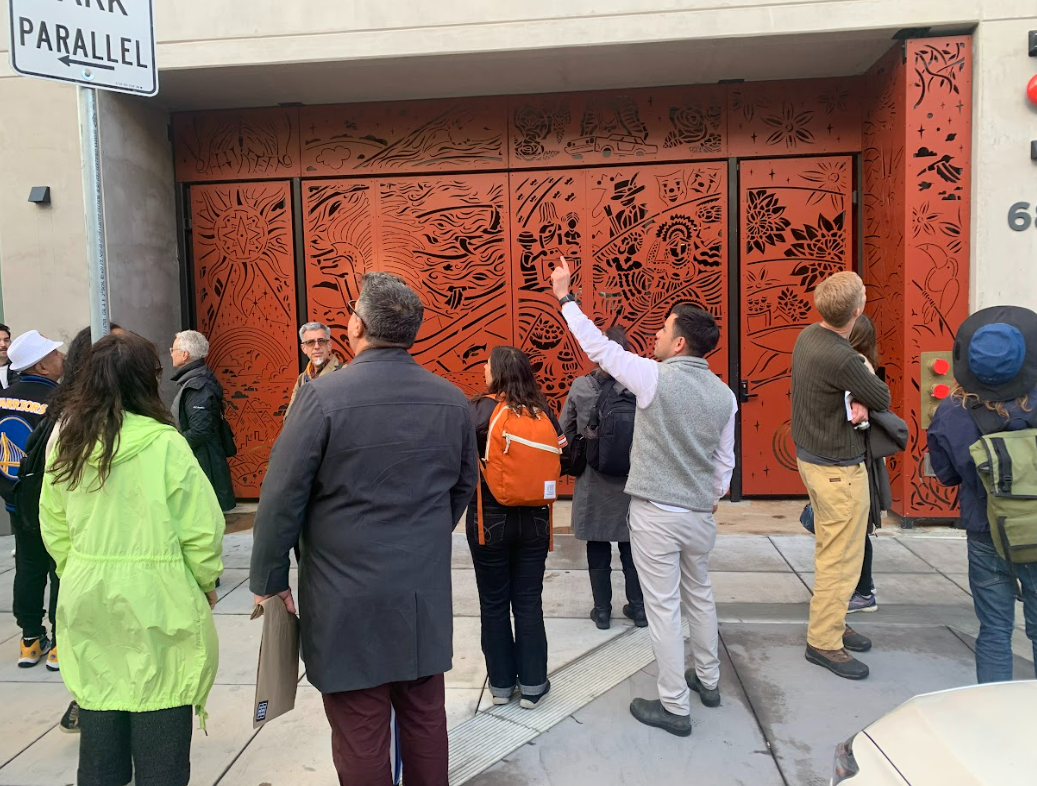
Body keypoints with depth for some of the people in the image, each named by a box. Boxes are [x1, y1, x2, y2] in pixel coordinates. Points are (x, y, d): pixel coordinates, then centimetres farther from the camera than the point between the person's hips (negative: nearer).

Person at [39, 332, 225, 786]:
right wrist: (206, 583, 3)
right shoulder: (163, 443, -15)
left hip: (88, 597, 5)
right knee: (158, 723, 7)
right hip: (154, 597, -5)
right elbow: (200, 527, -12)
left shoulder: (66, 442, 1)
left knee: (98, 709, 18)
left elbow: (53, 527, 10)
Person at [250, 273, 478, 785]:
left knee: (360, 736, 10)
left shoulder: (324, 396, -15)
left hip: (349, 600, -4)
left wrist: (268, 579, 3)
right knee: (424, 719, 19)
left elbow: (282, 499, -11)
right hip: (427, 596, 5)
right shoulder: (452, 401, 0)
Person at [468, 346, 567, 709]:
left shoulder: (480, 409, -13)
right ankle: (532, 685, 22)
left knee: (494, 603, 13)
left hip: (489, 518, -3)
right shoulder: (543, 411, -3)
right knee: (529, 601, 13)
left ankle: (501, 684, 25)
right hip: (534, 519, 3)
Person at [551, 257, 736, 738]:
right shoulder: (723, 395, 1)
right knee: (700, 596, 23)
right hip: (699, 513, 6)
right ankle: (708, 680, 40)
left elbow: (598, 346, -9)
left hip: (655, 514, -6)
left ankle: (674, 707, 14)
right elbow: (725, 458, 8)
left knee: (664, 608, 4)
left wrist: (566, 297, 2)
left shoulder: (655, 378, -16)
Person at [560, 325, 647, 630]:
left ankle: (602, 611, 23)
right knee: (631, 549, 16)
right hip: (630, 482, 1)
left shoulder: (580, 387, -10)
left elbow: (565, 432, -2)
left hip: (593, 482, 0)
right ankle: (638, 608, 26)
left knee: (598, 551, 13)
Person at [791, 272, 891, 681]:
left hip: (811, 457, 10)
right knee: (842, 559, 3)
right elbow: (883, 398, -14)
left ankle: (831, 624, 34)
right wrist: (866, 398, 4)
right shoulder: (840, 359, -29)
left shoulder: (809, 335, 0)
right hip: (840, 470, -10)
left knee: (830, 551, 20)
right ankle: (824, 643, 14)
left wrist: (856, 402, -13)